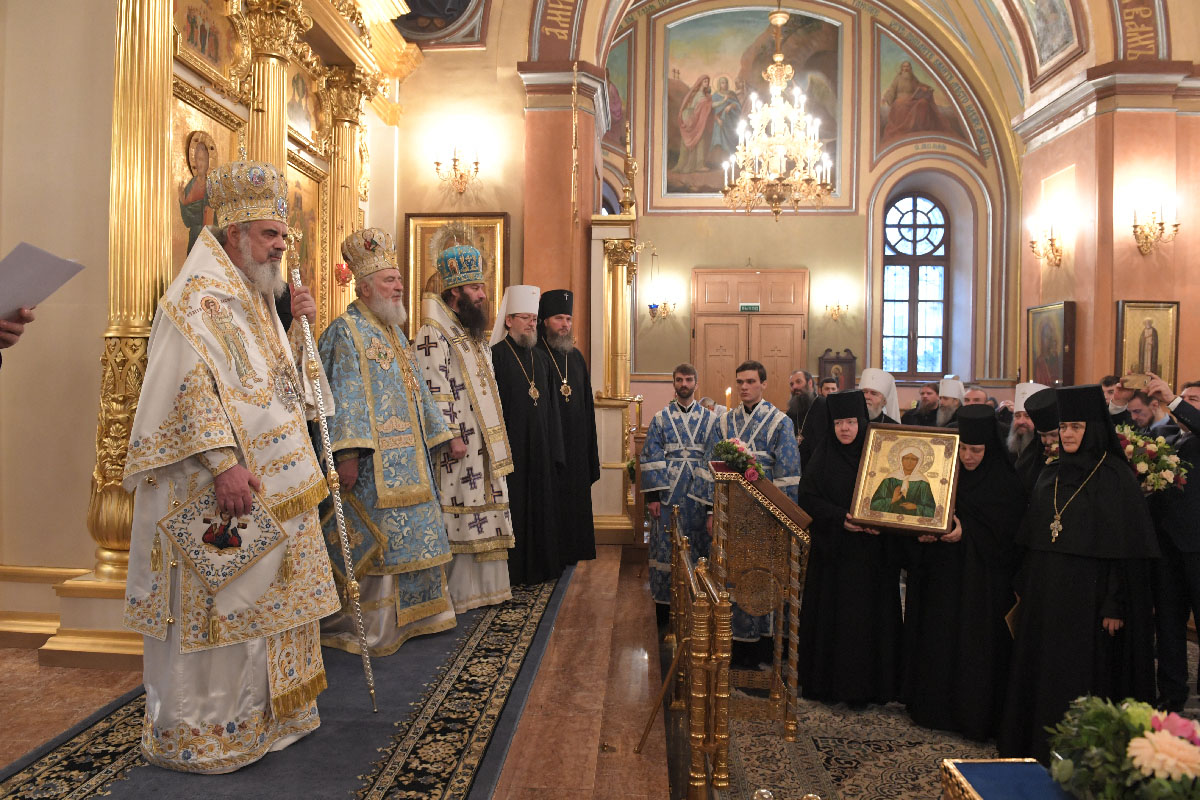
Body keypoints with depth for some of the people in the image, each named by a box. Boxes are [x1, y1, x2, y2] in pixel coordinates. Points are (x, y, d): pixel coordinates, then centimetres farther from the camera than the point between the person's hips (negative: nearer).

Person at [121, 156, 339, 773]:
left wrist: (297, 325, 7)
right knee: (220, 606, -1)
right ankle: (197, 733, 14)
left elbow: (283, 382, 22)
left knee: (267, 600, 15)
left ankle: (262, 713, 28)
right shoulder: (198, 296, -10)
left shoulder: (255, 299, 17)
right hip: (220, 492, -9)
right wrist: (223, 460, -29)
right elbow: (191, 385, -21)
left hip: (274, 489, 9)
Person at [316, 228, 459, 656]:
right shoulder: (346, 331, -8)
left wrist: (446, 436, 19)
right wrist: (347, 453, -25)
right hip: (371, 462, -9)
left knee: (409, 537, 13)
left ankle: (406, 616, 24)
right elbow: (344, 394, -17)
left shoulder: (394, 333, 19)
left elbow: (418, 392, 22)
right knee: (371, 543, -4)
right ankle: (364, 628, 8)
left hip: (408, 460, 9)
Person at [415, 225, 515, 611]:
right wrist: (449, 438, -22)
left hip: (483, 448, 9)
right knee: (458, 518, -4)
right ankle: (456, 594, 5)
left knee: (481, 518, 12)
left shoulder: (474, 336, 19)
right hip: (457, 449, -9)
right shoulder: (433, 335, -11)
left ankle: (481, 586, 21)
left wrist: (497, 441, 19)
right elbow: (434, 392, -18)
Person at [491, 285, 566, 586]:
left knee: (540, 504, 11)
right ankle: (512, 569, 8)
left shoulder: (542, 359, 14)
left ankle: (540, 565, 21)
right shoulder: (496, 355, -6)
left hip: (540, 448, 6)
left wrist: (553, 447, 10)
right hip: (511, 446, -6)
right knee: (513, 503, -2)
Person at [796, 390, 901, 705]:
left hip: (871, 553, 0)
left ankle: (864, 685, 15)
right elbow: (808, 498, -3)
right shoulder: (823, 458, 3)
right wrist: (840, 517, -17)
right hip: (832, 552, 0)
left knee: (866, 616, 2)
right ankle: (828, 682, 16)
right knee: (830, 614, 3)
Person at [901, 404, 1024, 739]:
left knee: (975, 646, -2)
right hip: (940, 577, 4)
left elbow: (1006, 532, -9)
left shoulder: (1005, 483, -6)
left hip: (982, 581, -4)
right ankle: (935, 708, 23)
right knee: (937, 641, 8)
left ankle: (974, 714, 14)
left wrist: (966, 530, -22)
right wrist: (921, 533, -13)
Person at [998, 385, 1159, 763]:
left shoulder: (1115, 476, -8)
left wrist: (1116, 605, -16)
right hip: (1046, 591, 6)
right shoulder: (1052, 474, 9)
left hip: (1087, 593, -6)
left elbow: (1126, 547, -12)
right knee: (1042, 670, 12)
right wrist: (1026, 586, 10)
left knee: (1082, 672, 2)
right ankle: (1039, 741, 25)